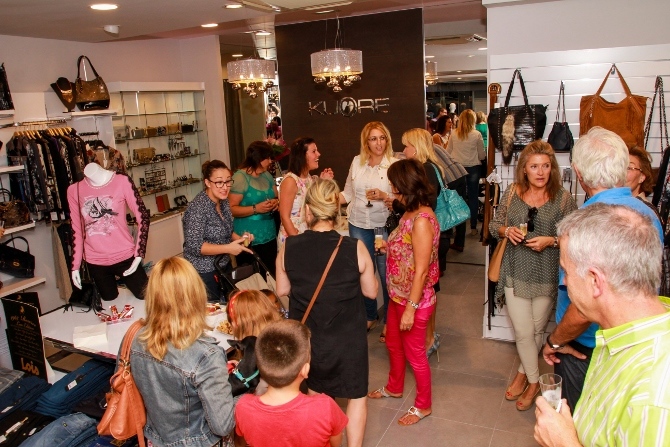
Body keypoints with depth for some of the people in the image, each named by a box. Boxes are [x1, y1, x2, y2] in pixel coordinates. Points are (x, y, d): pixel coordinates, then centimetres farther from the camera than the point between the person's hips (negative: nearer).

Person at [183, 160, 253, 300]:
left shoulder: (223, 201, 2)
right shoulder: (198, 208, -22)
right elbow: (194, 246, -24)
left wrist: (240, 239, -4)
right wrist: (228, 248, -27)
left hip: (224, 266, 8)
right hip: (204, 272, -8)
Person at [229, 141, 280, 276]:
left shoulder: (267, 175, 11)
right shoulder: (240, 178, -13)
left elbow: (277, 197, 19)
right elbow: (231, 208, -17)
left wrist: (276, 203, -4)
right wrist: (255, 209, -26)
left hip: (269, 237, 7)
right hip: (249, 241, -7)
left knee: (270, 275, 9)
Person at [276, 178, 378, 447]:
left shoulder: (289, 248, -15)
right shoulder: (355, 248, -20)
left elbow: (282, 291, -1)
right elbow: (371, 292, -7)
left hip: (306, 335, 3)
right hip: (348, 337, -3)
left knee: (317, 390, 28)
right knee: (356, 394, 21)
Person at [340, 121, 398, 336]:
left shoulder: (394, 164, -6)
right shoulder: (357, 162, 5)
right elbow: (348, 193, 9)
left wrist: (384, 196, -23)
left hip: (384, 226, -3)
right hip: (359, 225, 4)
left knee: (386, 273, 0)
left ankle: (389, 321, 19)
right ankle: (369, 316, 33)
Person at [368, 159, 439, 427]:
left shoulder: (422, 220, -27)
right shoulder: (410, 213, 1)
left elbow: (421, 270, -26)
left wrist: (410, 308, -22)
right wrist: (387, 245, 7)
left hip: (415, 300, -9)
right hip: (398, 295, 9)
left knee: (414, 353, 11)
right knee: (393, 343, 26)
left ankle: (423, 405, 34)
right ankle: (394, 387, 51)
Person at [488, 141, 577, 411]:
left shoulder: (563, 198, -8)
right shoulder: (512, 193, -2)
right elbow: (494, 226, 6)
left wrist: (551, 241, -21)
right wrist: (507, 230, -14)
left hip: (547, 277, -1)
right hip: (516, 274, 1)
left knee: (537, 331, 14)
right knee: (523, 333, 6)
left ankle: (523, 372, 38)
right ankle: (534, 382, 28)